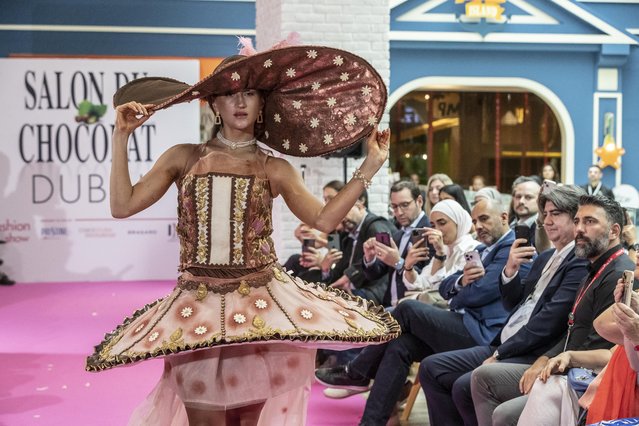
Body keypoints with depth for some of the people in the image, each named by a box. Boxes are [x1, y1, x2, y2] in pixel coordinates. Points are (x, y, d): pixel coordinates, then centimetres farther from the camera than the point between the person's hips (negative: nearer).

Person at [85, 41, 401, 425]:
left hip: (260, 300, 0)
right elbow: (123, 205, 1)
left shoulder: (275, 170, 8)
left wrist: (370, 167, -2)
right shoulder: (185, 158, 7)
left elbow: (324, 219, 1)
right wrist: (122, 137, -2)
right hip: (198, 303, 0)